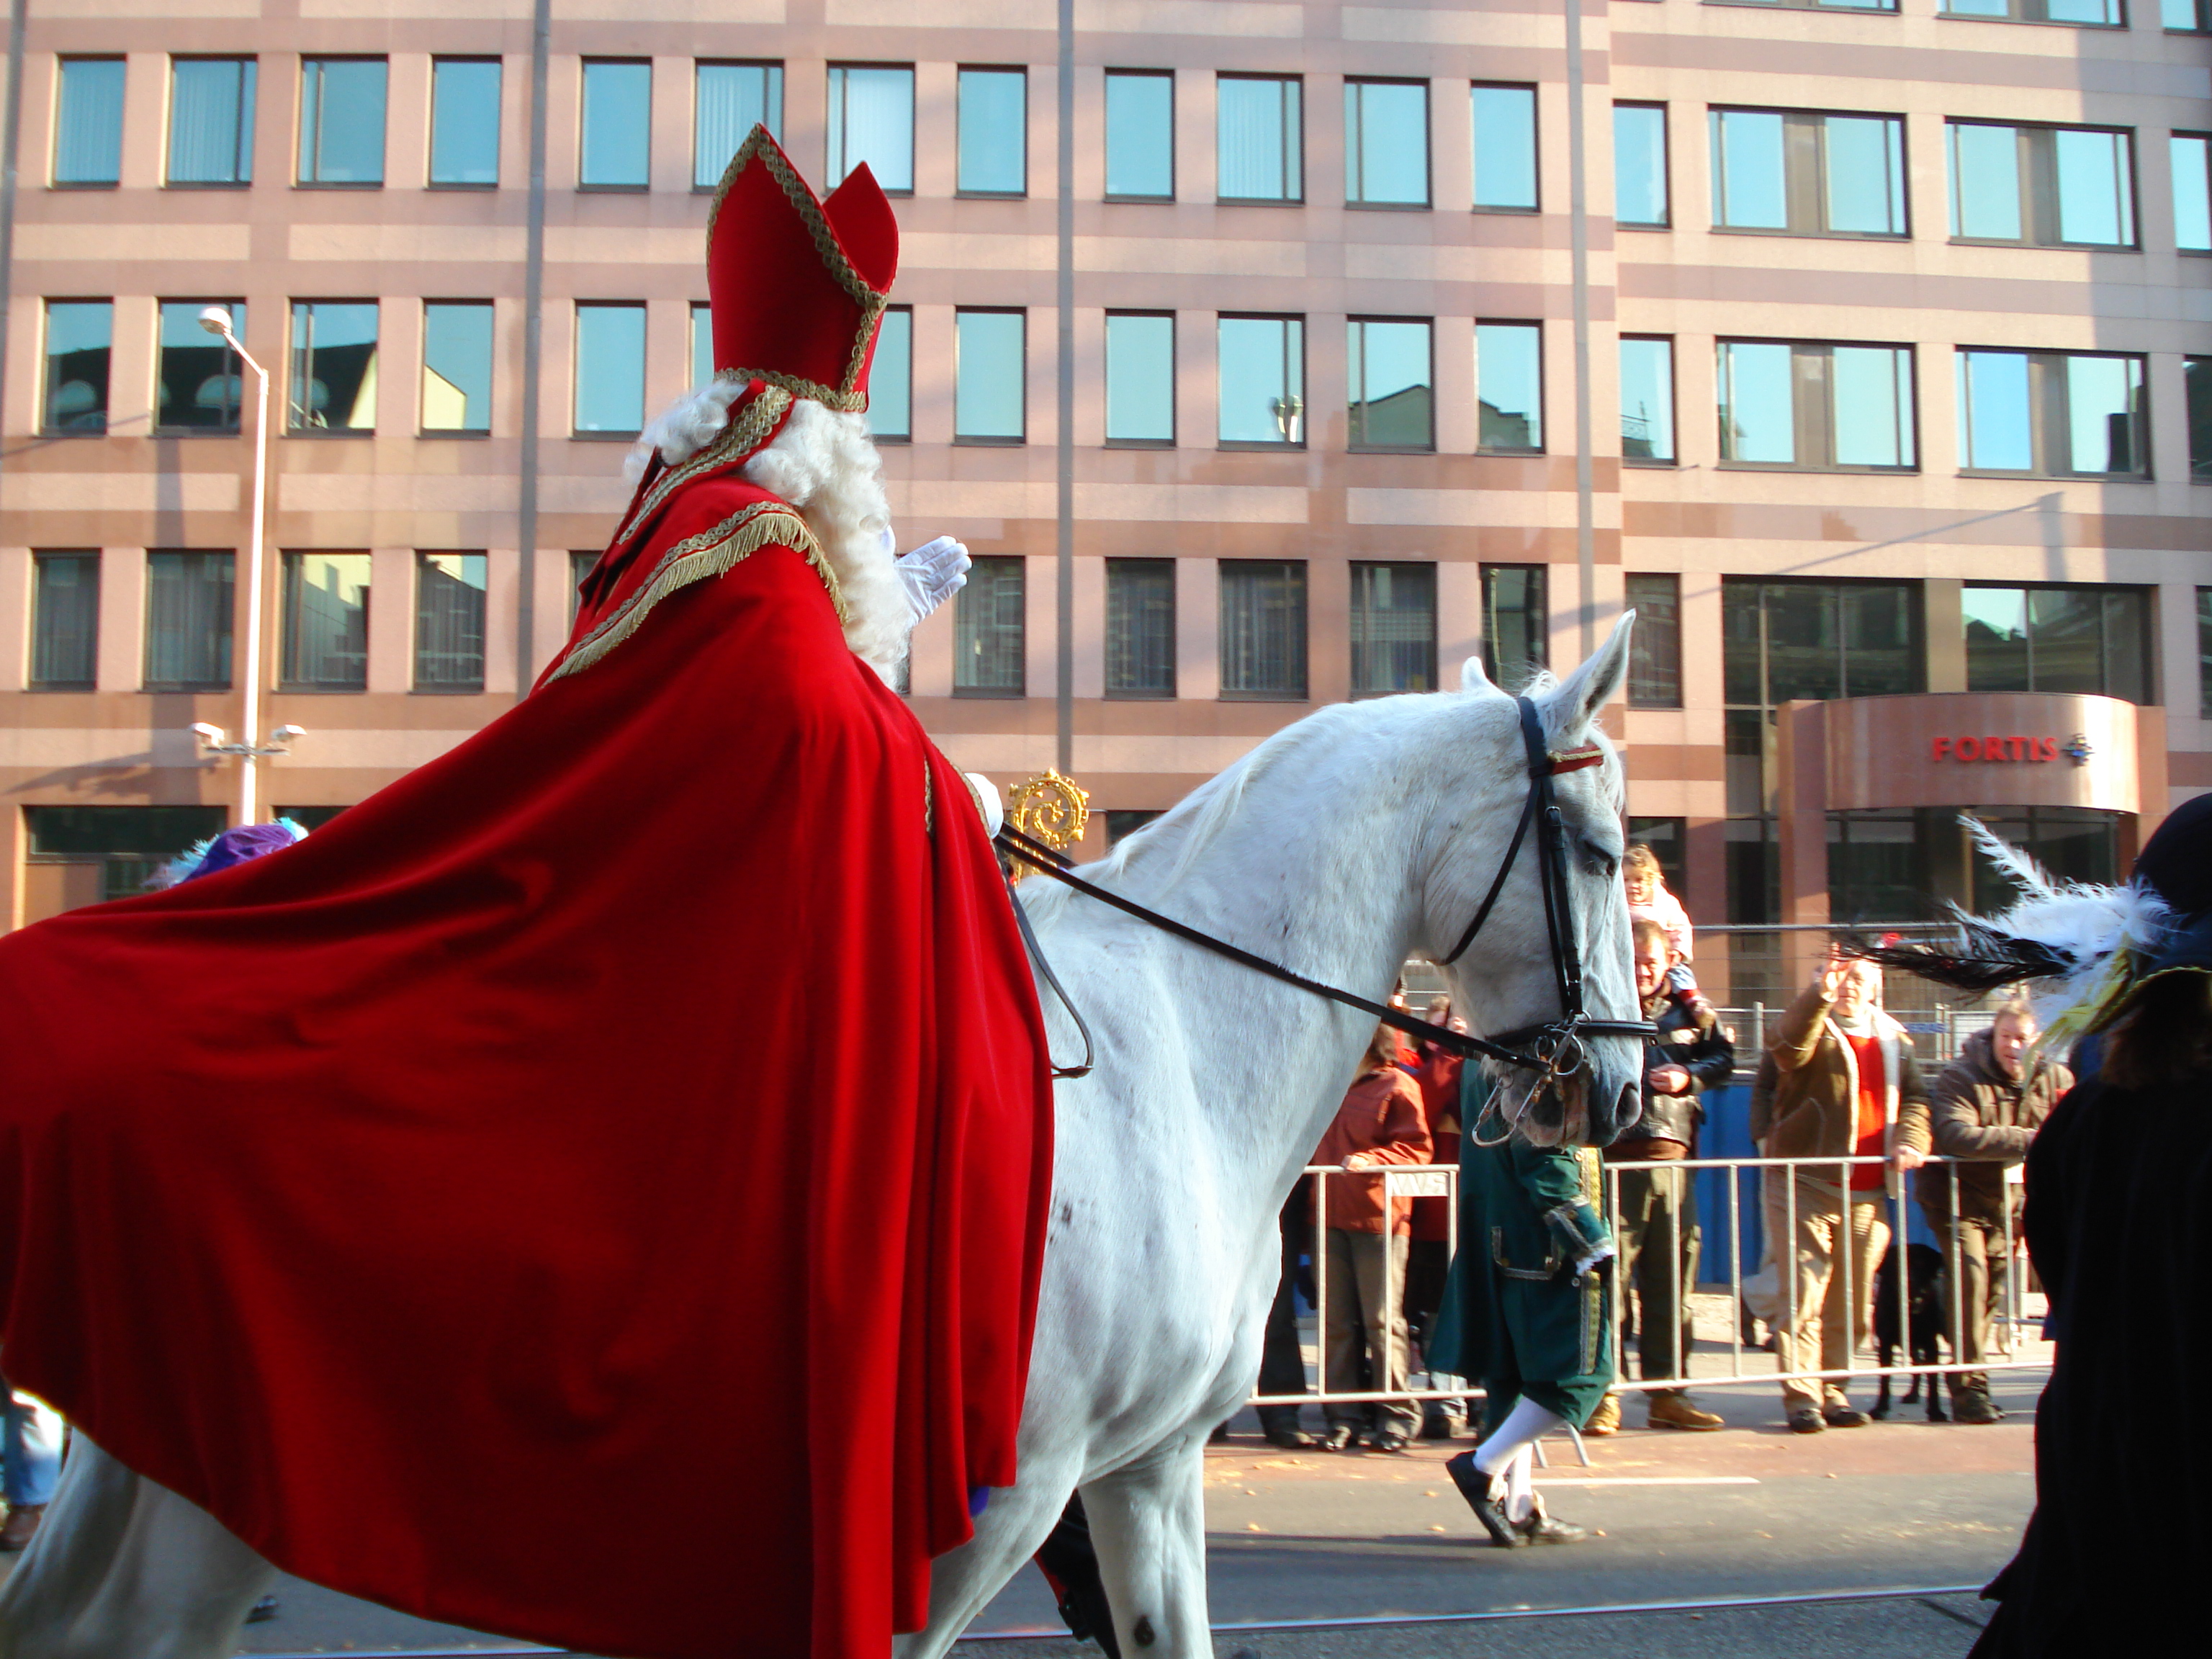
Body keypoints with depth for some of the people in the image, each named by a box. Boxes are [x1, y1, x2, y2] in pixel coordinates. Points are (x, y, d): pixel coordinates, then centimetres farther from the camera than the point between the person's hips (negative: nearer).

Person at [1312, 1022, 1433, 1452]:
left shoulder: (1397, 1087, -3)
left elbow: (1415, 1147, -10)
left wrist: (1371, 1160, -22)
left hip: (1379, 1218, -6)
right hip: (1332, 1217, 6)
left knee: (1381, 1320, -3)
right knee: (1338, 1322, 6)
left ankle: (1395, 1416, 7)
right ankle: (1345, 1417, 12)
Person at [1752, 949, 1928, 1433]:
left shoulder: (1893, 1039, 17)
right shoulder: (1813, 1028, 1)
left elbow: (1915, 1098, 15)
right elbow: (1787, 1049, -22)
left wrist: (1910, 1140, -5)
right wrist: (1819, 995, -35)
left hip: (1867, 1194, 5)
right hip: (1807, 1188, -5)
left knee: (1852, 1303, 9)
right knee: (1803, 1298, -7)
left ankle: (1833, 1392, 20)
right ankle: (1802, 1397, -3)